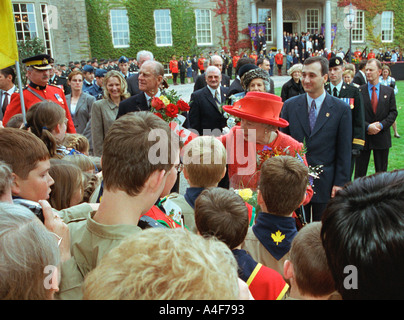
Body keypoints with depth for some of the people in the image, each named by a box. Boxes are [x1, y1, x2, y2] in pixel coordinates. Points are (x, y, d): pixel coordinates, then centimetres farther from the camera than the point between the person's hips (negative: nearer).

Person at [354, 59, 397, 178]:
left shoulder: (389, 91, 6)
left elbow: (393, 112, 2)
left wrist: (381, 125, -13)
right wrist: (367, 126, -17)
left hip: (382, 137, 2)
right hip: (363, 136, -2)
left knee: (382, 171, 11)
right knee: (360, 171, 5)